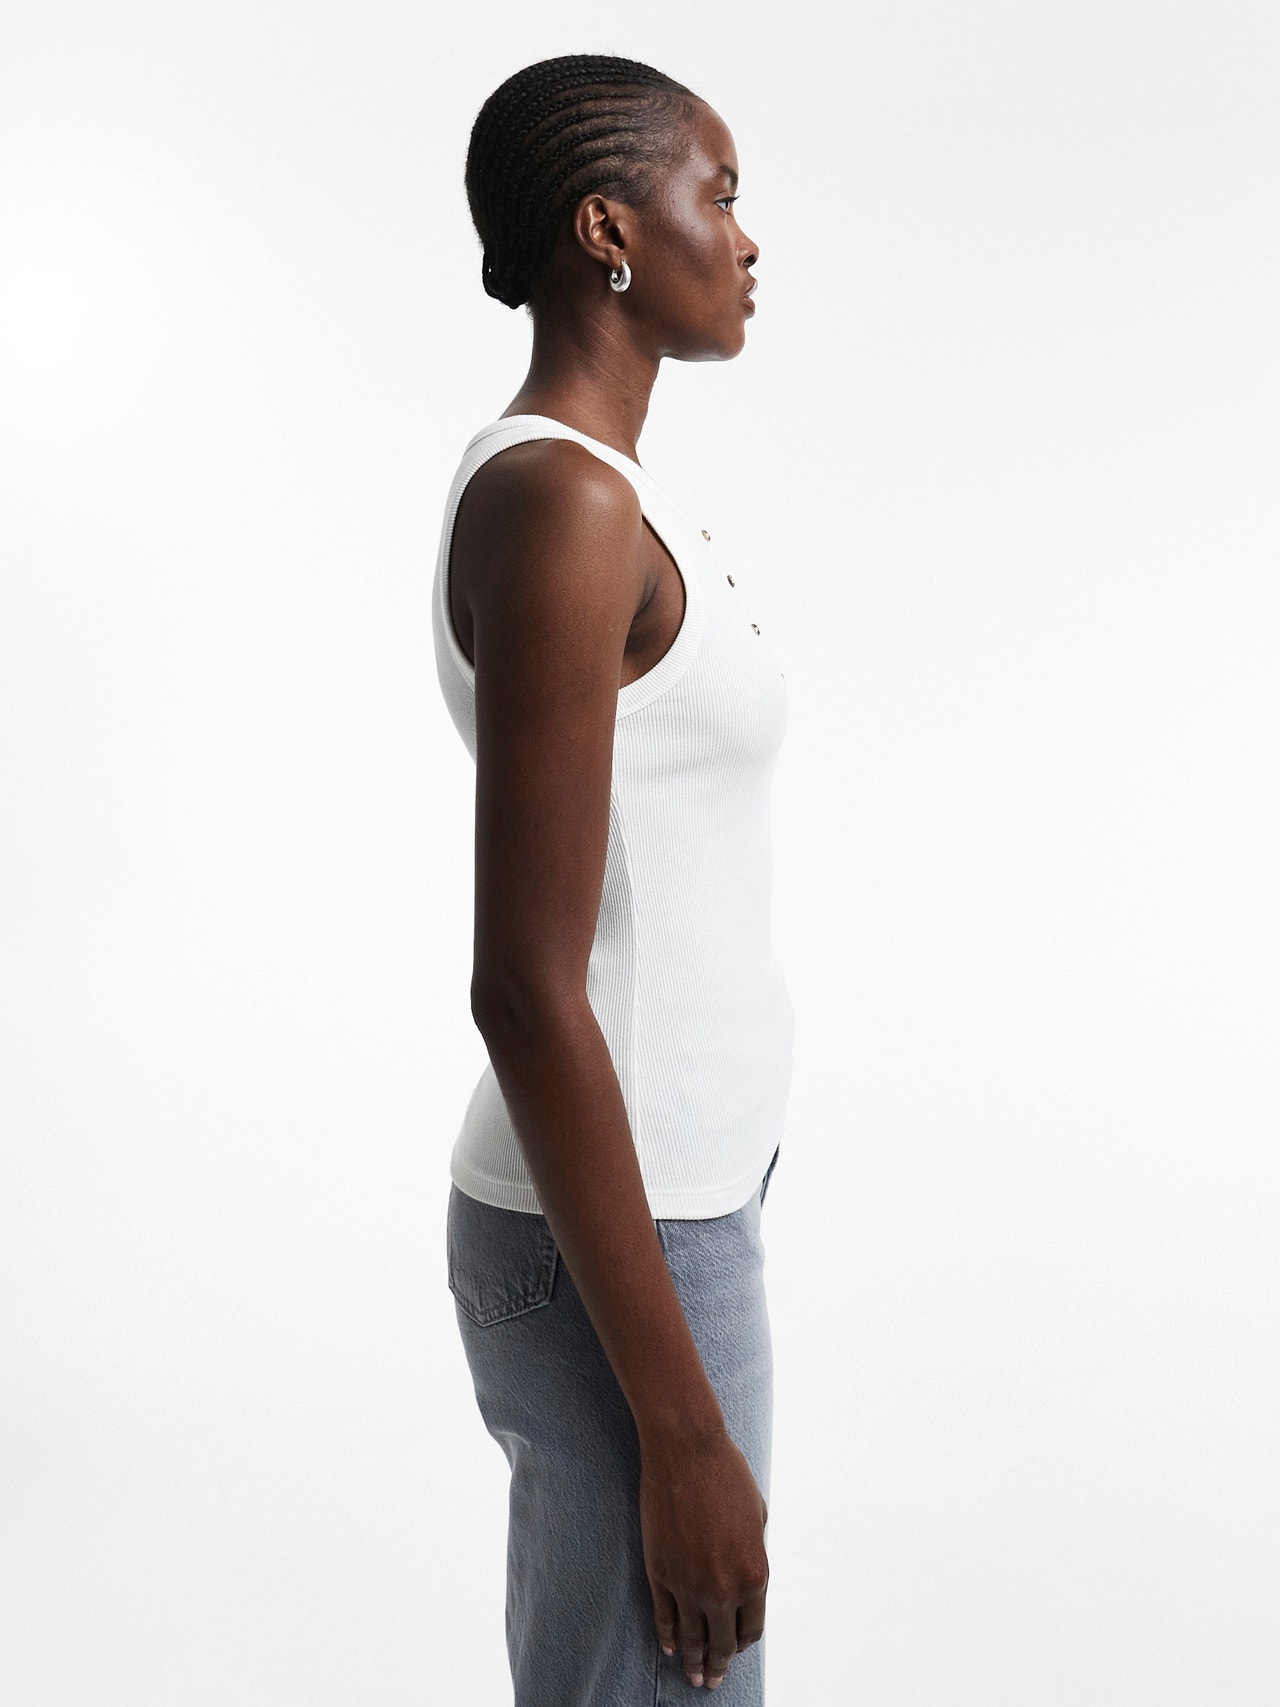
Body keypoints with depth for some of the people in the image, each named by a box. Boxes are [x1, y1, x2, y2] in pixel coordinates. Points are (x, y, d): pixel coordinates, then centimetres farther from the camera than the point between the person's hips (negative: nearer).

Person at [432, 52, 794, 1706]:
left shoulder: (582, 494, 11)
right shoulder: (558, 505, -21)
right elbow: (522, 988, -25)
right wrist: (686, 1429, -21)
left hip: (643, 1216, 10)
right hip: (623, 1260, -10)